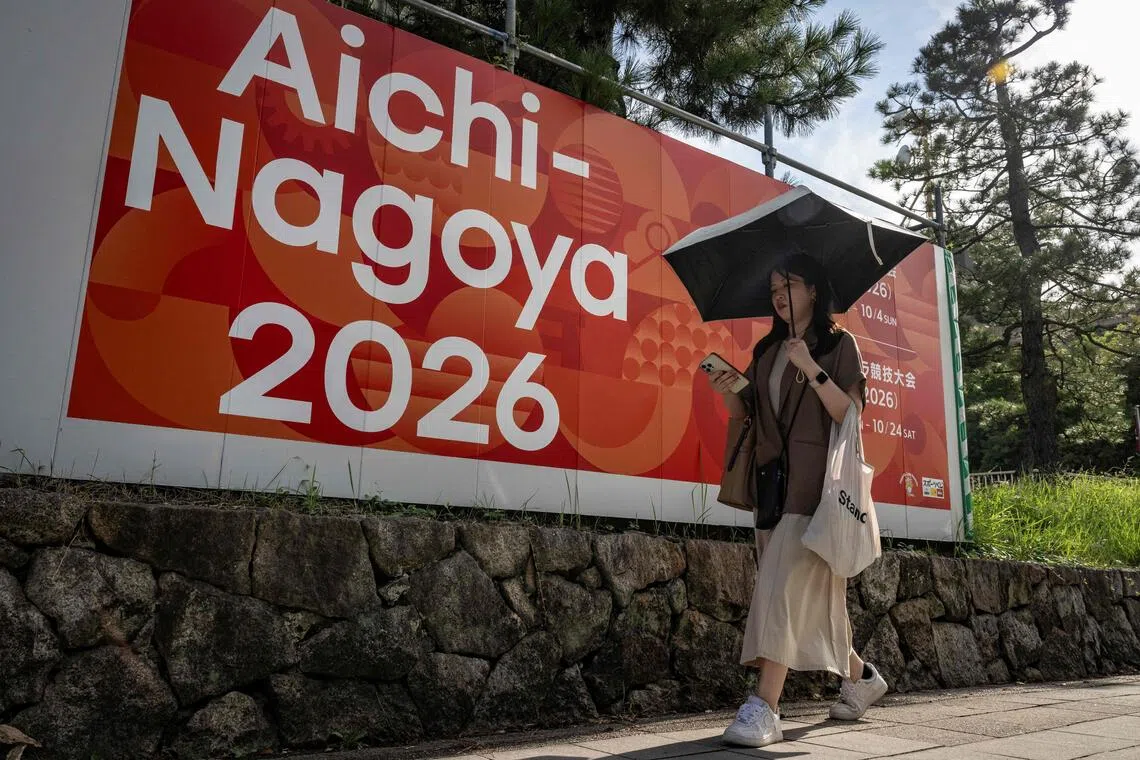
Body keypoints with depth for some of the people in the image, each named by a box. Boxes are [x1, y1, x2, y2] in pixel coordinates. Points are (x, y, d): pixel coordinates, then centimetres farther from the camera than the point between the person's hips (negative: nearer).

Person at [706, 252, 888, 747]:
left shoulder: (838, 344, 2)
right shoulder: (767, 350, 17)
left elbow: (850, 414, -8)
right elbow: (749, 415, 15)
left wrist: (812, 370, -19)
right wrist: (727, 393, -5)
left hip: (814, 478, -6)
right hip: (773, 475, 6)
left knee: (785, 582, -16)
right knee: (809, 591, 10)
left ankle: (764, 708, -17)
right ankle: (860, 676, 30)